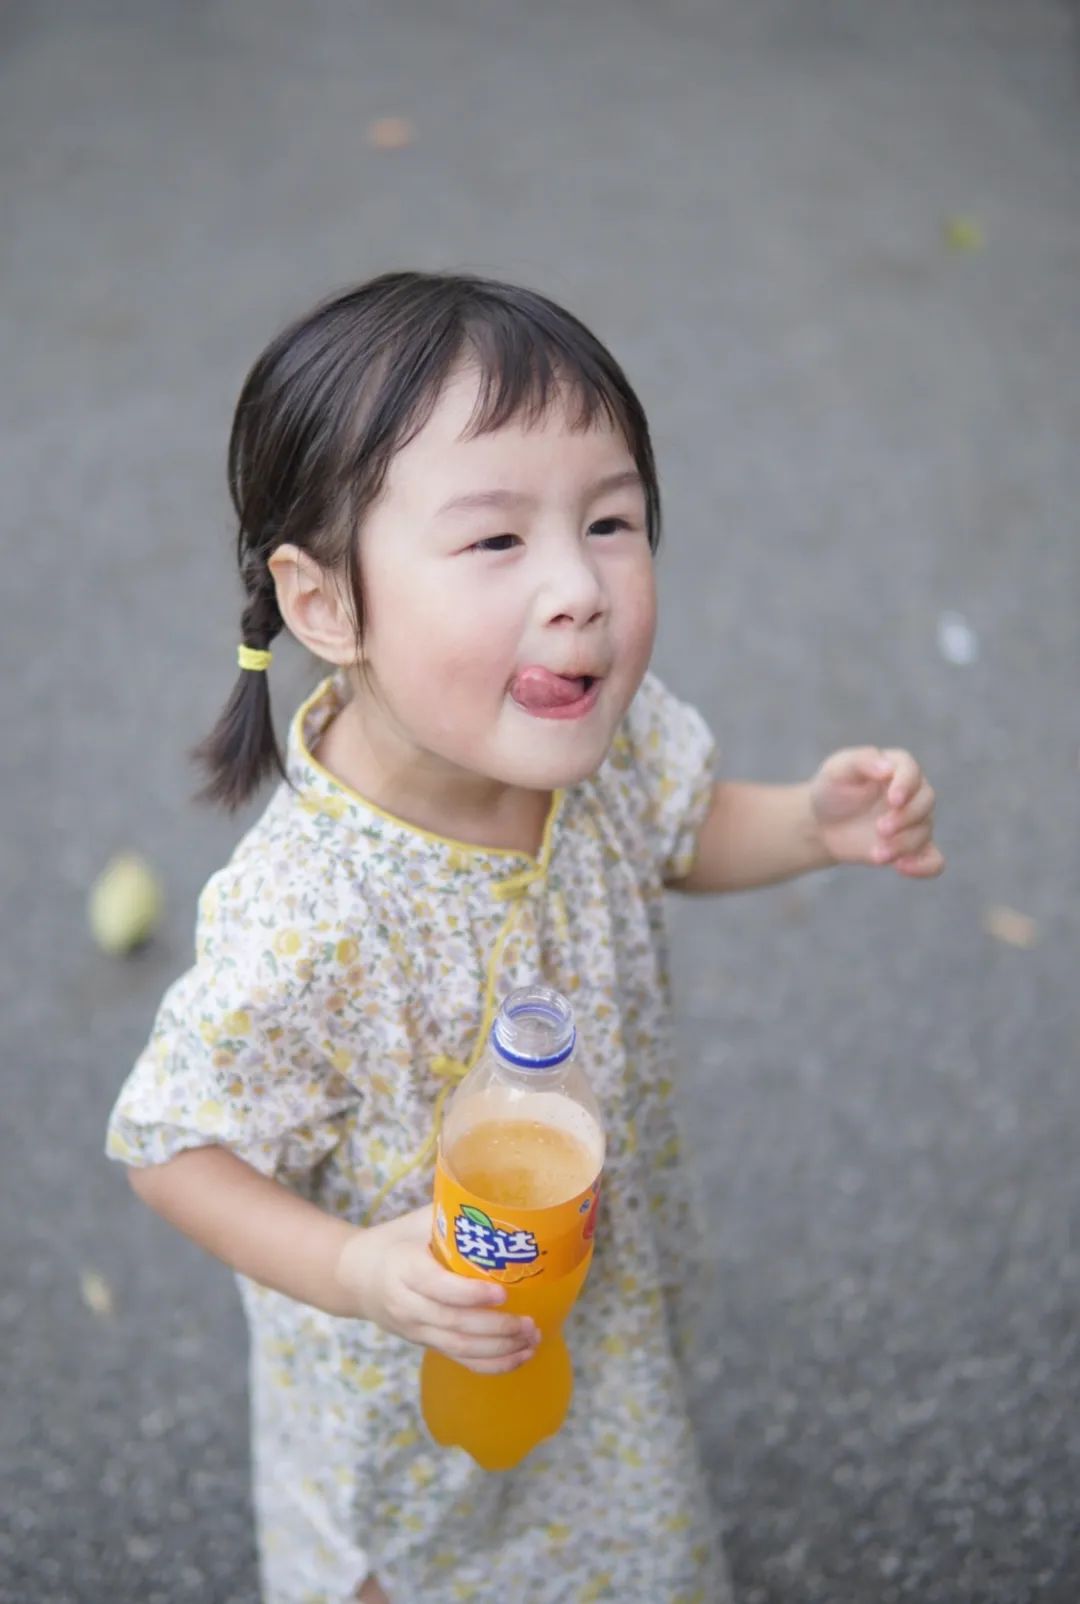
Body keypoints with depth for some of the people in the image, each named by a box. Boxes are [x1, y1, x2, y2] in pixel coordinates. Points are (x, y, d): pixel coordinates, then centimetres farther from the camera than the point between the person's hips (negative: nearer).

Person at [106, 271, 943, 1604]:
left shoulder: (602, 738, -24)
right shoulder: (304, 928, -41)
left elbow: (680, 832, 0)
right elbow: (173, 1148, -25)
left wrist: (817, 824, -19)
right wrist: (361, 1274, -38)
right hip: (420, 1372, -5)